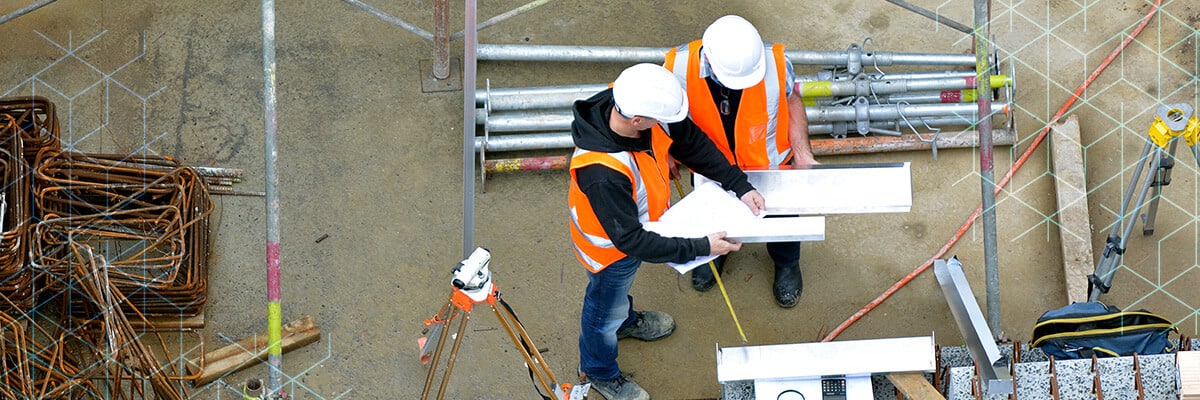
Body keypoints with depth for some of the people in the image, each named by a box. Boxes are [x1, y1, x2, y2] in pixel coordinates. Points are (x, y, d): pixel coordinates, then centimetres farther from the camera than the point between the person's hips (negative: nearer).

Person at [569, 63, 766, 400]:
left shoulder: (641, 104, -29)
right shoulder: (602, 173, -49)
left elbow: (691, 142, -10)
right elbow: (630, 240, -36)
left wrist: (740, 186, -12)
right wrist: (700, 248, -31)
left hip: (640, 223, 6)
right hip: (611, 246, -6)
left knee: (621, 285, 37)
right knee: (606, 310, 24)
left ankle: (624, 321, 69)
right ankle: (598, 370, 54)